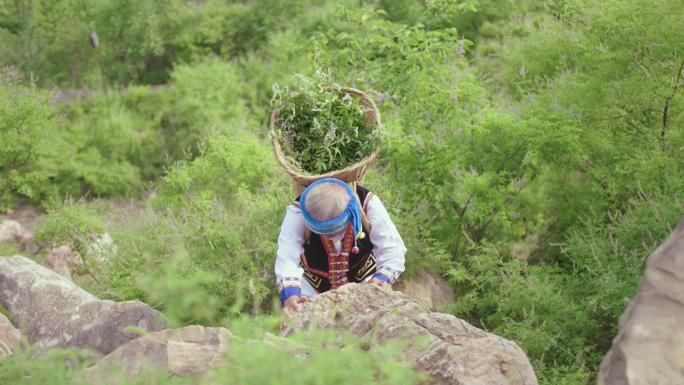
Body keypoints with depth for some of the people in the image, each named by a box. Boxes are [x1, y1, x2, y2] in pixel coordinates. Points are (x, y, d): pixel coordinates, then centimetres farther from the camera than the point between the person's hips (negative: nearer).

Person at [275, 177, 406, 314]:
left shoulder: (368, 204, -30)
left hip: (362, 277, 0)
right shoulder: (298, 212, -33)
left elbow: (392, 250, -28)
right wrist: (289, 294, -62)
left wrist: (383, 277, -49)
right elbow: (287, 258, -43)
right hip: (314, 281, 0)